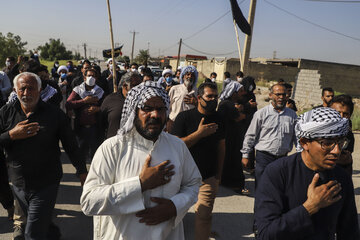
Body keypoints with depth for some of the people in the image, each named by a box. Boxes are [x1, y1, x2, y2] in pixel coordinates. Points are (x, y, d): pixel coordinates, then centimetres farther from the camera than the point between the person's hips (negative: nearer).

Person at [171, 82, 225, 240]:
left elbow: (221, 147, 11)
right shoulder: (184, 117, -8)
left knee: (204, 215, -1)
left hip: (209, 178, 2)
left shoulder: (218, 119, 4)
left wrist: (219, 174, 11)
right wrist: (199, 133, -22)